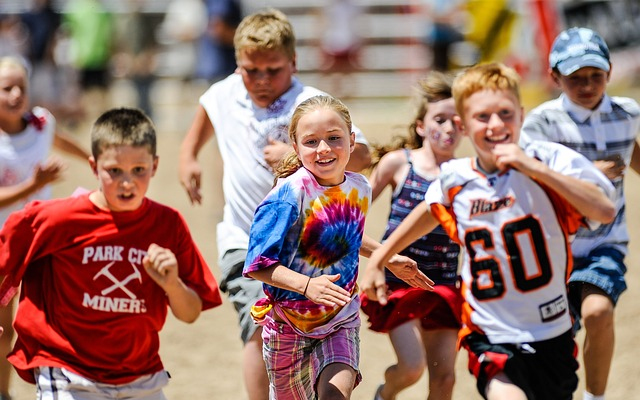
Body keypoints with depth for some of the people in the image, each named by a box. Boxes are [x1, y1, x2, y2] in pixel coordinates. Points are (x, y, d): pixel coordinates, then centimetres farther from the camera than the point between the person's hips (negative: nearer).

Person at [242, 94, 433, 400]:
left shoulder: (359, 189, -5)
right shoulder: (290, 195, -23)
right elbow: (258, 264, -25)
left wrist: (390, 259, 19)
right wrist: (306, 285, -36)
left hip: (341, 320, 3)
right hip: (289, 322, -3)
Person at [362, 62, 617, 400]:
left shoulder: (549, 160, -14)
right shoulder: (455, 180, -3)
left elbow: (605, 210, -27)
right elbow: (429, 211, 20)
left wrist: (535, 169, -30)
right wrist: (376, 261, 22)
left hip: (552, 335, 0)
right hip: (491, 337, 0)